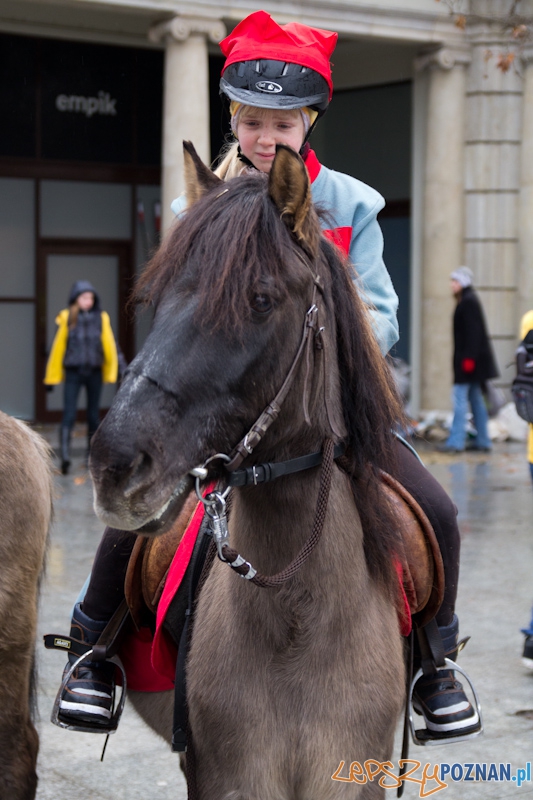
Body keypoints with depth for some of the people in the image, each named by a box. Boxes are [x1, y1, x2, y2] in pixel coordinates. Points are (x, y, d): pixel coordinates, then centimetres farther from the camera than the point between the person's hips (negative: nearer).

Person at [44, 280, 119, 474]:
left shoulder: (101, 318, 2)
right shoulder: (66, 318, -2)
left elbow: (109, 347, 4)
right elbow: (58, 347, 1)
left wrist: (111, 373, -1)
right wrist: (52, 377, 2)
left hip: (95, 373, 2)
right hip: (73, 372, -2)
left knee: (94, 416, 10)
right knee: (69, 416, -11)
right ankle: (65, 455, -19)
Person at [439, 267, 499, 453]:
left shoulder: (469, 302, -14)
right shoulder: (467, 301, 15)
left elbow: (473, 332, -20)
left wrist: (469, 358, -23)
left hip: (469, 359, -10)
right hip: (469, 359, 10)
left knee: (460, 398, -9)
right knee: (475, 398, 12)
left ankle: (456, 441, -9)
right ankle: (483, 441, 15)